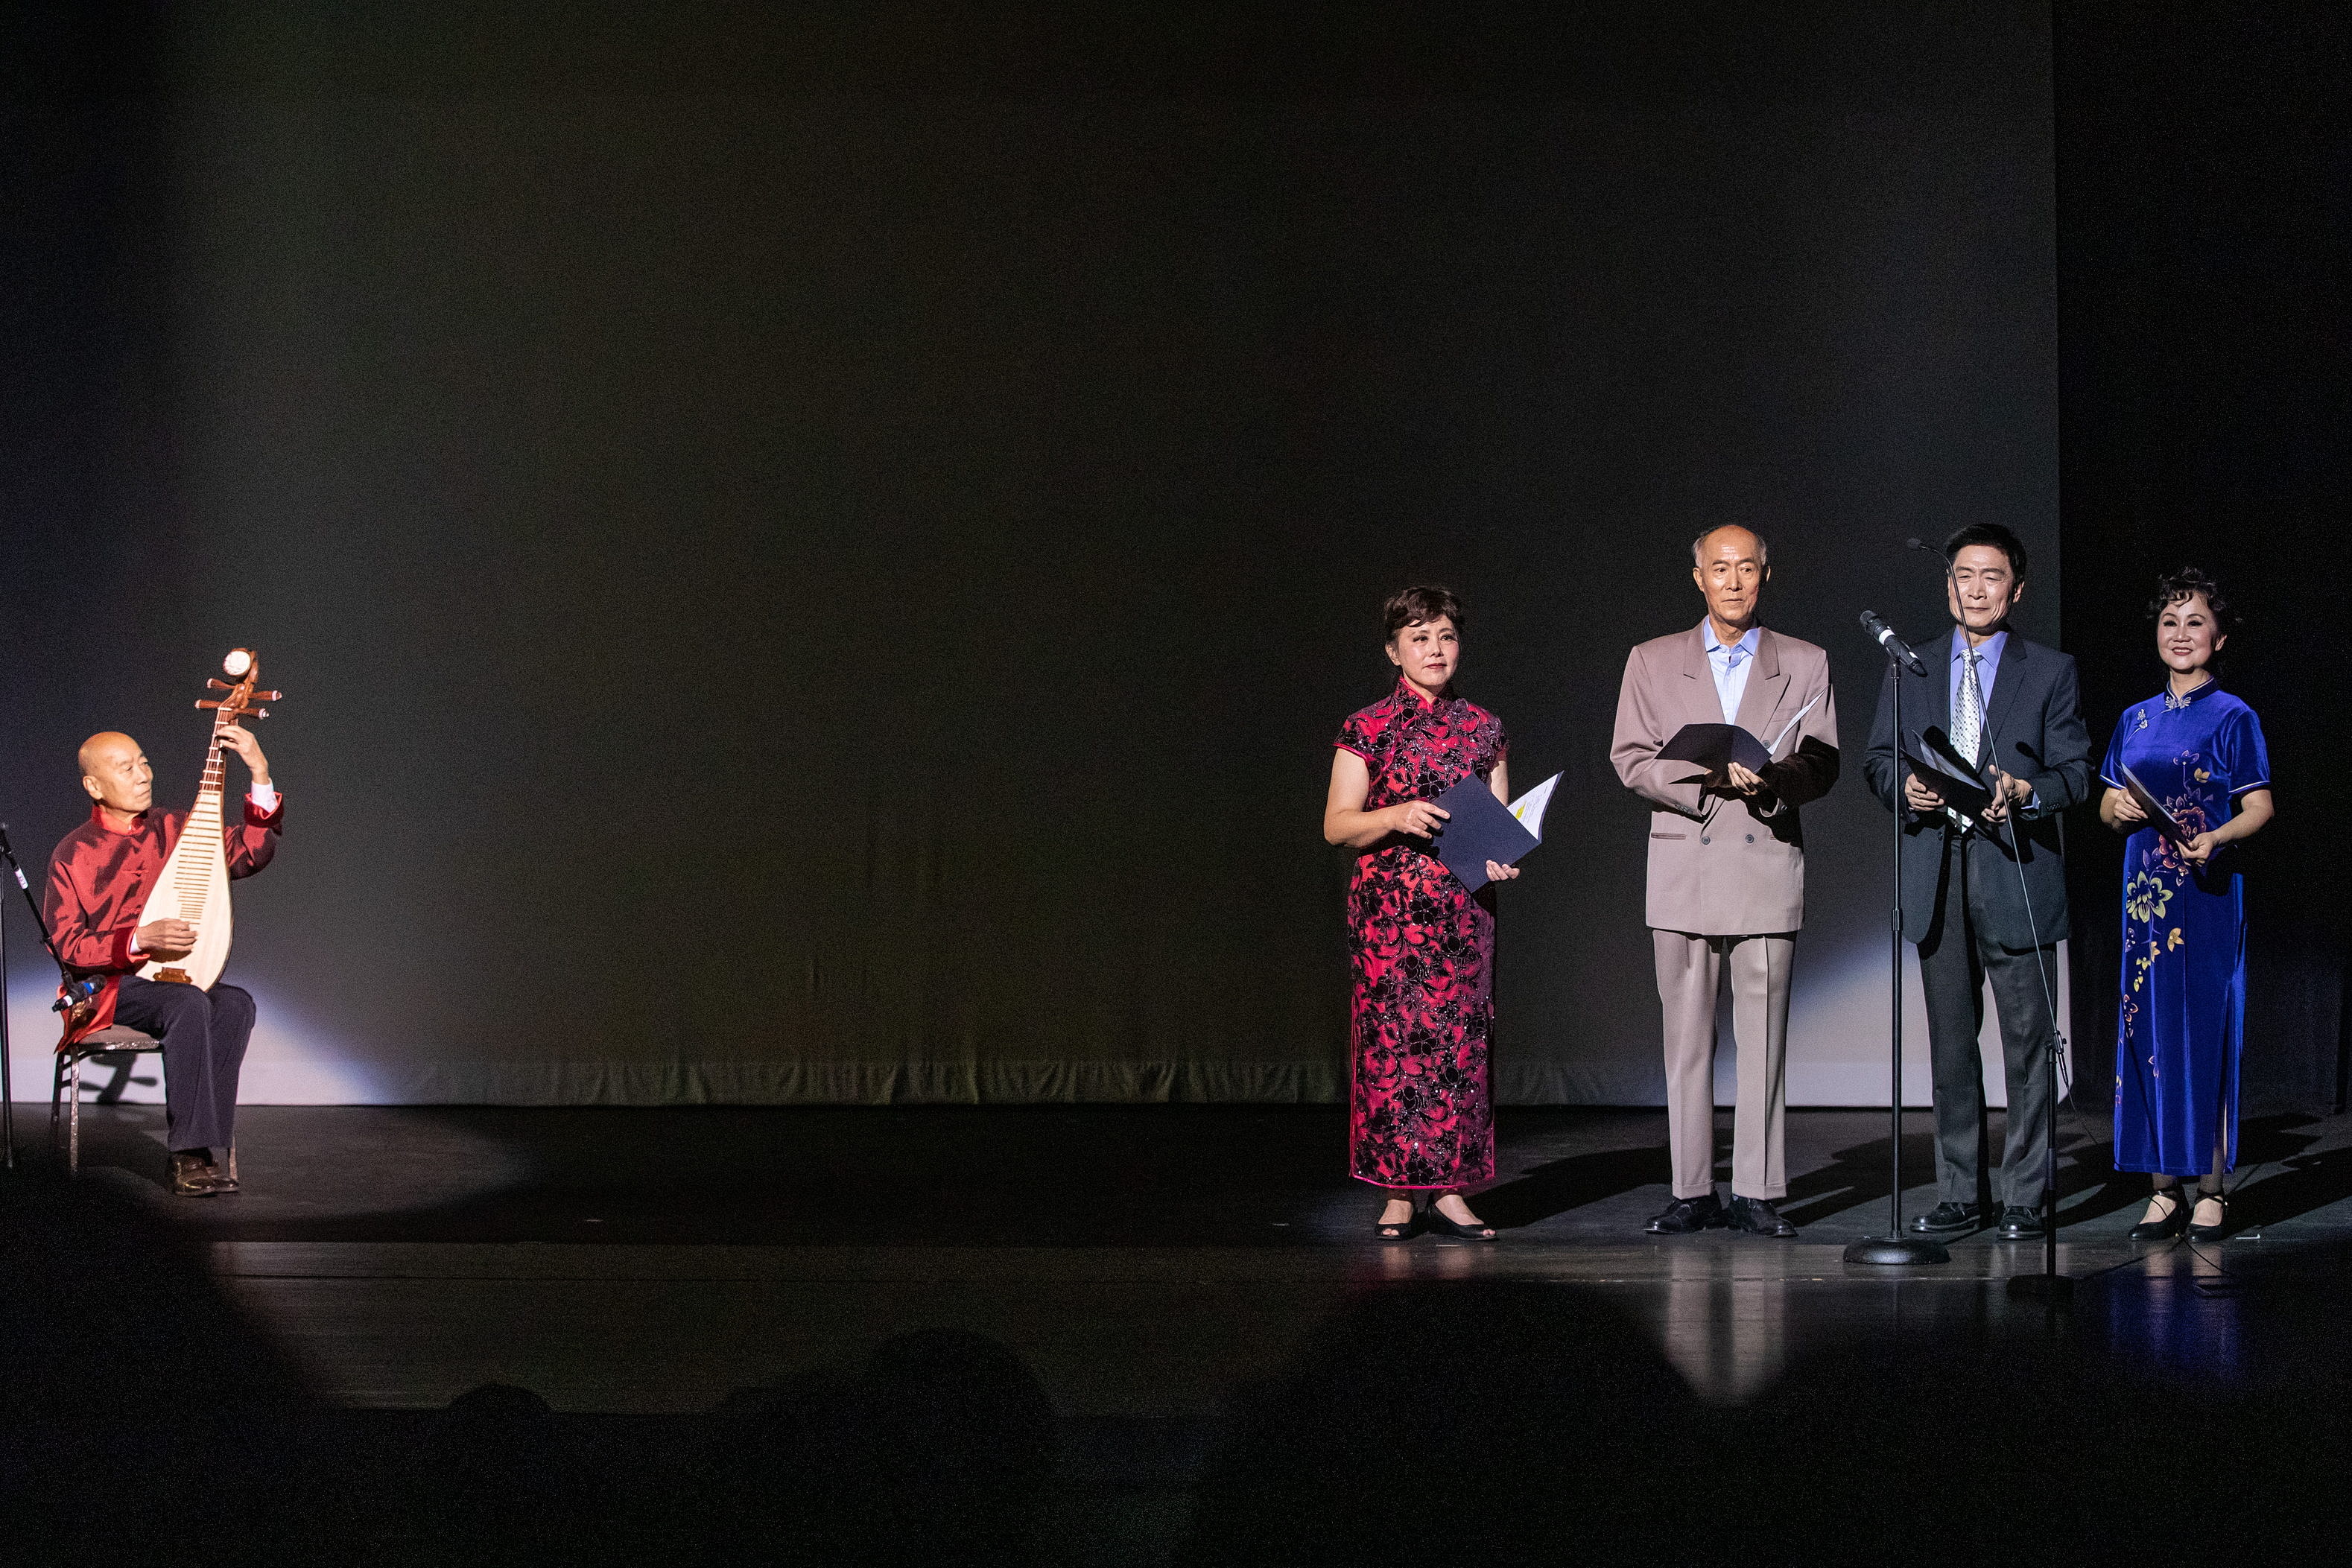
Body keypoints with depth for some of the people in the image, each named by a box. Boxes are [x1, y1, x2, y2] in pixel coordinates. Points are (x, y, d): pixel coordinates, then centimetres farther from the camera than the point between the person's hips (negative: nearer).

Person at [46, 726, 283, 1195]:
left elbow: (251, 853, 7)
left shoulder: (173, 829, 9)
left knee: (235, 1004, -29)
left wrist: (260, 776, -5)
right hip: (107, 989, -4)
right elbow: (64, 945, -5)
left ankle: (199, 1150, -31)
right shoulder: (73, 854, -1)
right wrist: (141, 940, -20)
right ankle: (189, 1158, -35)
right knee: (189, 1005, -35)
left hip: (176, 978, 4)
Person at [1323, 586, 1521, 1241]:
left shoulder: (1484, 730, 11)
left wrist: (1501, 857, -7)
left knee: (1460, 1040, 0)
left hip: (1463, 908, 3)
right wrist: (1398, 817, -17)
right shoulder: (1366, 730, 2)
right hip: (1388, 909, -3)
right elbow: (1336, 824, -1)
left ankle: (1449, 1189, 5)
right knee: (1391, 1039, -5)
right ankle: (1398, 1195, 0)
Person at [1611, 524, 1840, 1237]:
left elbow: (1821, 763, 4)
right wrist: (1703, 776, -12)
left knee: (1763, 1037, -2)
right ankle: (1693, 1192, 6)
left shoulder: (1805, 665, 10)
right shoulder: (1653, 663, 11)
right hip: (1682, 868, 1)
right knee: (1686, 1036, 1)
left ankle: (1757, 1192, 1)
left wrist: (1773, 778, -17)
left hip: (1767, 864, -1)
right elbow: (1630, 759, 4)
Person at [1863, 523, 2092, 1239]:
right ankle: (1963, 1195, 14)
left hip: (2016, 874, -3)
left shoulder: (2050, 671, 6)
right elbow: (1879, 759, 14)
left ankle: (2024, 1199, 2)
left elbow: (2075, 773, 1)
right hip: (1937, 872, 3)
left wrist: (2026, 793, -18)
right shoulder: (1913, 670, 15)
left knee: (2027, 1044, -3)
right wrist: (1906, 789, -8)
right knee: (1950, 1045, 7)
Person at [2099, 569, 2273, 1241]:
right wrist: (2118, 808, -6)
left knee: (2204, 1028, -5)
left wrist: (2216, 838, -23)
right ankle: (2165, 1190, 6)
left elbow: (2259, 807, -5)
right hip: (2146, 887, 5)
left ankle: (2210, 1189, 0)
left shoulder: (2232, 718, -1)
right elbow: (2108, 805, 17)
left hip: (2208, 890, -5)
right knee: (2147, 1028, 2)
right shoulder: (2135, 720, 14)